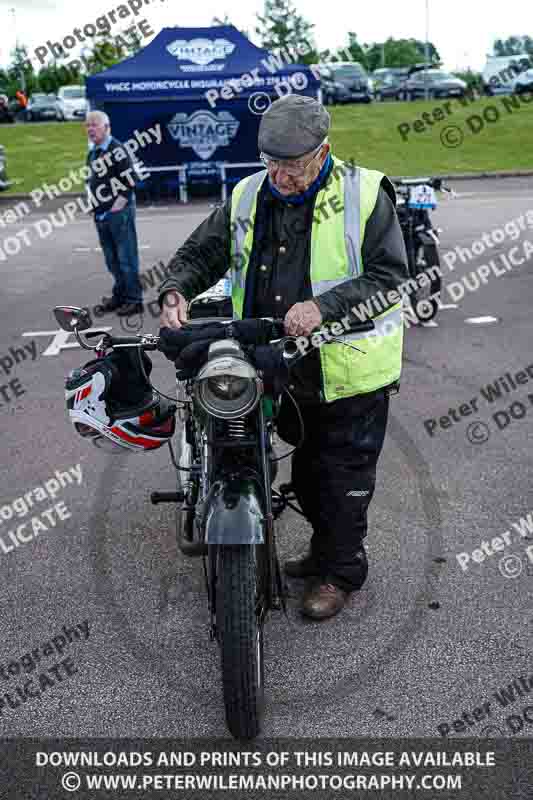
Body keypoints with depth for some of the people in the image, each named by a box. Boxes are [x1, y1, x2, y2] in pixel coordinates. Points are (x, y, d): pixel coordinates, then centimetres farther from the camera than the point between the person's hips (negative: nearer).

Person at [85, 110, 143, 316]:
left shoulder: (116, 149, -10)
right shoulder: (92, 153, 16)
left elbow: (130, 180, -16)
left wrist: (118, 205, -16)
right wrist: (95, 206, 13)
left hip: (119, 212, -9)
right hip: (100, 214, 9)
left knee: (126, 257, -5)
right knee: (112, 259, 14)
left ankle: (133, 299, 1)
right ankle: (119, 295, 24)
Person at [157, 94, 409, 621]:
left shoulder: (365, 194, -11)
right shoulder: (248, 197, 3)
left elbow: (389, 275, -16)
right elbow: (201, 252, 7)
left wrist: (323, 306, -29)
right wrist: (176, 290, -15)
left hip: (350, 374, -5)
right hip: (288, 373, 6)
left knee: (343, 476, 7)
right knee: (306, 473, 21)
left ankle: (342, 572, 26)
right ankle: (325, 548, 43)